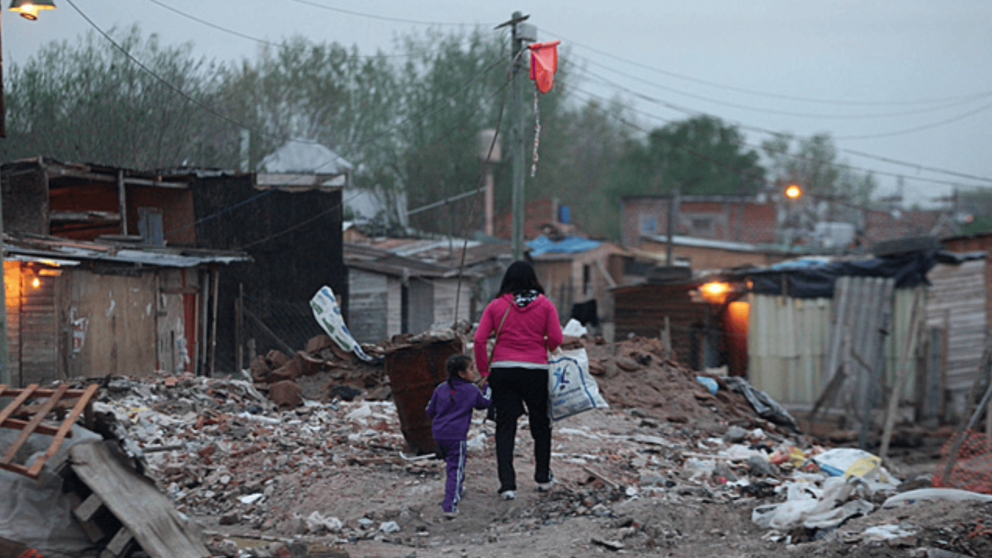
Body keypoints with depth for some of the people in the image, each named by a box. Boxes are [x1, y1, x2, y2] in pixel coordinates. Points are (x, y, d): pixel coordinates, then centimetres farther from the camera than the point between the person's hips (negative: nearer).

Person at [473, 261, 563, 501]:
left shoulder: (496, 306, 3)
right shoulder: (545, 305, 1)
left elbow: (479, 340, -3)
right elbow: (556, 339, -5)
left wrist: (484, 371, 5)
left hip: (502, 370, 0)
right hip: (536, 370, 0)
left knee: (505, 427, 3)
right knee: (540, 424, 18)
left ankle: (507, 485, -5)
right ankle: (543, 477, 28)